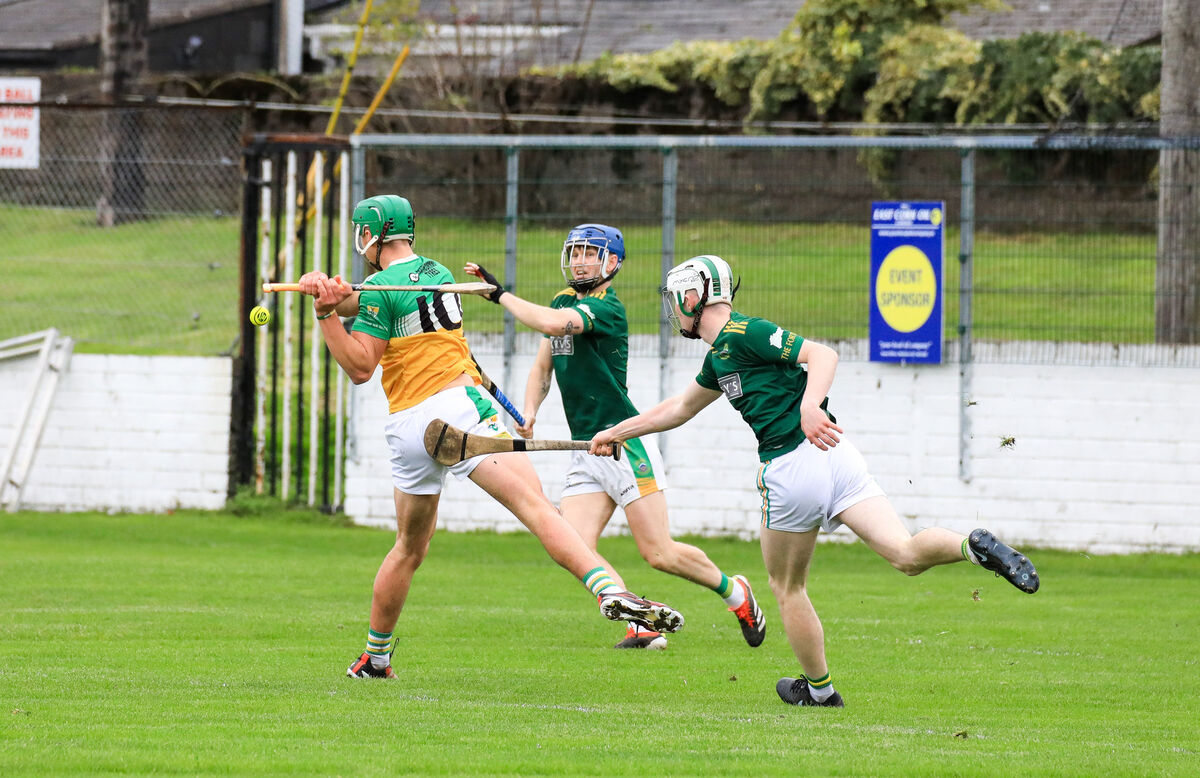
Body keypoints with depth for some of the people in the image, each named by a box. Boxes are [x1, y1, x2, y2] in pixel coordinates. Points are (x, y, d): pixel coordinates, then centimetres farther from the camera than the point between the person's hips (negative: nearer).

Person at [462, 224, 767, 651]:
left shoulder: (607, 307, -14)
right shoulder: (564, 301, 13)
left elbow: (553, 323, -31)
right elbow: (542, 367, 22)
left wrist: (500, 293, -21)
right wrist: (529, 413, 4)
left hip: (625, 445, -8)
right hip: (584, 451, 8)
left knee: (660, 553, -6)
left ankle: (735, 593, 19)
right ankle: (642, 626, 0)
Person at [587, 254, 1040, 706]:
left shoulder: (742, 334, -5)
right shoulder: (719, 357, 24)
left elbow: (823, 354, -15)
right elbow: (681, 408, 41)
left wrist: (809, 405, -32)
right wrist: (616, 432, 48)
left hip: (790, 469, -8)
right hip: (834, 456, 8)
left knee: (788, 588, 13)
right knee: (906, 556, -7)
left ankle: (819, 688, 22)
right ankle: (973, 546, -32)